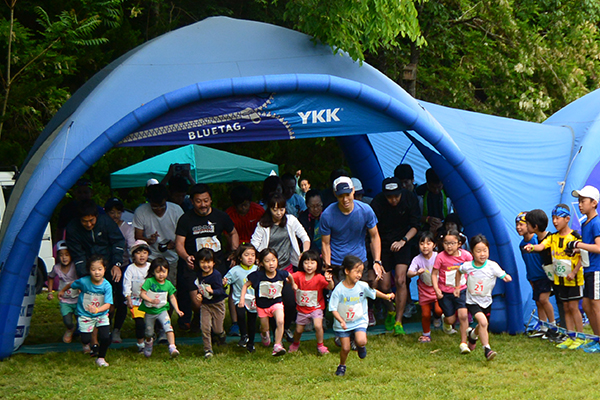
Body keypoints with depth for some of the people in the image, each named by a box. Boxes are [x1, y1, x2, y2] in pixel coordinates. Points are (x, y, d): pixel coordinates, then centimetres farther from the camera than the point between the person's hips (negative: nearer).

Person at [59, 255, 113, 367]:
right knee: (86, 339, -6)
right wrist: (62, 291, 23)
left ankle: (101, 358, 14)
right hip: (85, 315, 0)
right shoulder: (83, 282, -17)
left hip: (101, 315, 0)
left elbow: (107, 304, -25)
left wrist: (97, 310, -44)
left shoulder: (106, 286, -18)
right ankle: (86, 345, 36)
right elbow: (71, 285, 5)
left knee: (106, 337, -13)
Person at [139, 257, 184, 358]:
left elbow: (172, 297, 7)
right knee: (149, 332, 13)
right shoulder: (149, 282, -13)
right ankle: (148, 342, 48)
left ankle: (172, 347, -28)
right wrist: (151, 300, -31)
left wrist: (177, 310, 1)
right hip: (149, 311, -1)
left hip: (162, 310, 1)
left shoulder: (168, 284, -3)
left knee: (168, 327, -22)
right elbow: (142, 294, -16)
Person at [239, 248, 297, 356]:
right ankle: (264, 335, 53)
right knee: (265, 328, 13)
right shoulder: (259, 275, -21)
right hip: (262, 305, 0)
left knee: (280, 322, -26)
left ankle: (277, 345, -16)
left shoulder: (281, 274, -14)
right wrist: (242, 299, -17)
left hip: (276, 303, 0)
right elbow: (246, 285, -9)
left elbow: (289, 276, 12)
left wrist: (293, 284, 31)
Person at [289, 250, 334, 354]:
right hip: (302, 308, 3)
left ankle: (320, 346, -1)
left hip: (316, 308, -3)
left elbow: (330, 287, -30)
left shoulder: (319, 278, -18)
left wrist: (329, 280, -51)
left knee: (318, 326, -23)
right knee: (299, 330, 13)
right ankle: (295, 344, 45)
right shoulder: (298, 275, -9)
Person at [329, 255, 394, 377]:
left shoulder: (362, 286, -9)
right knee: (345, 348, 1)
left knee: (361, 341, -23)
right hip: (343, 324, -1)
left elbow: (374, 292, 13)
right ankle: (342, 366, 31)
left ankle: (360, 346, 14)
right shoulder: (339, 290, -18)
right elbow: (333, 309, -16)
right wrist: (341, 321, -28)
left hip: (359, 321, 1)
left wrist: (386, 296, 9)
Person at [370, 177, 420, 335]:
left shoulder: (409, 199, -14)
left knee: (400, 280, -16)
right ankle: (390, 312, 29)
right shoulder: (377, 203, -21)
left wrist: (403, 241, -22)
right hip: (383, 243, 0)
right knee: (384, 286, -3)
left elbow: (415, 226, -4)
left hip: (402, 243, 1)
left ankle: (398, 321, -8)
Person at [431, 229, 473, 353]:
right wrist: (436, 289, -20)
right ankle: (445, 321, 45)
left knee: (463, 315, -15)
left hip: (461, 291, 1)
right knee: (451, 319, 5)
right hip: (445, 293, -1)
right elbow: (434, 274, -8)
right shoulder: (441, 257, -15)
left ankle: (463, 343, -3)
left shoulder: (465, 255, -10)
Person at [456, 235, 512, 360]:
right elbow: (459, 272, 9)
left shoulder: (492, 266, -18)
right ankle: (487, 349, -18)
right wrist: (457, 287, 11)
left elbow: (503, 275, -25)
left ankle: (473, 334, 54)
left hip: (486, 301, 2)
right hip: (472, 302, -2)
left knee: (483, 326, 18)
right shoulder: (467, 266, -13)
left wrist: (507, 277, -48)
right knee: (483, 322, -25)